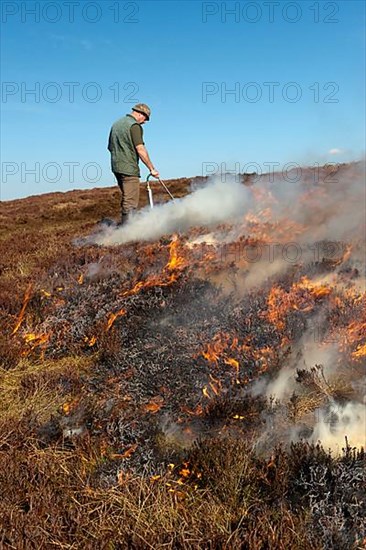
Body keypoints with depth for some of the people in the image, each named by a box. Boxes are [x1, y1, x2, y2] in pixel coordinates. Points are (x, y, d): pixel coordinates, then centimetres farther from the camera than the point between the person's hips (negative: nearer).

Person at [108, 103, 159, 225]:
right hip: (129, 168, -9)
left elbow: (110, 147, 22)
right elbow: (140, 149, -18)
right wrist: (152, 168, -16)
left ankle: (124, 225, 23)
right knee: (131, 201, -7)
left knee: (126, 197, 18)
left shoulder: (116, 123, 17)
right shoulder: (134, 125, -10)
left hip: (116, 166, 9)